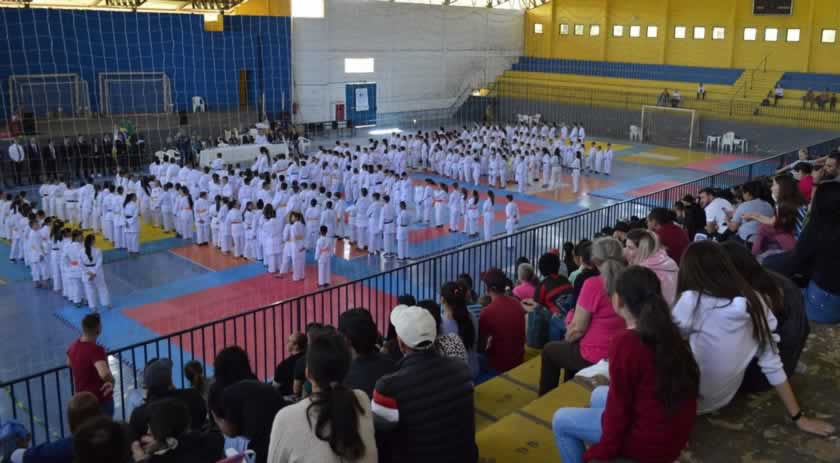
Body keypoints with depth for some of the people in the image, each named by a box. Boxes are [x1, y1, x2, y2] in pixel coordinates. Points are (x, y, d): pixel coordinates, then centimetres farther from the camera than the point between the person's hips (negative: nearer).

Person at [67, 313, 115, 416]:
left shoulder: (74, 346, -5)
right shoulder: (96, 350, -31)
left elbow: (69, 363, 18)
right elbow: (104, 374, -46)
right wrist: (111, 381, -25)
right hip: (101, 399, -7)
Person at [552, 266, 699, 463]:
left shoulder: (625, 342, -23)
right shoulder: (670, 332, -2)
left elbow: (619, 408, -17)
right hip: (678, 432, 8)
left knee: (561, 420, 10)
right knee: (598, 395, 28)